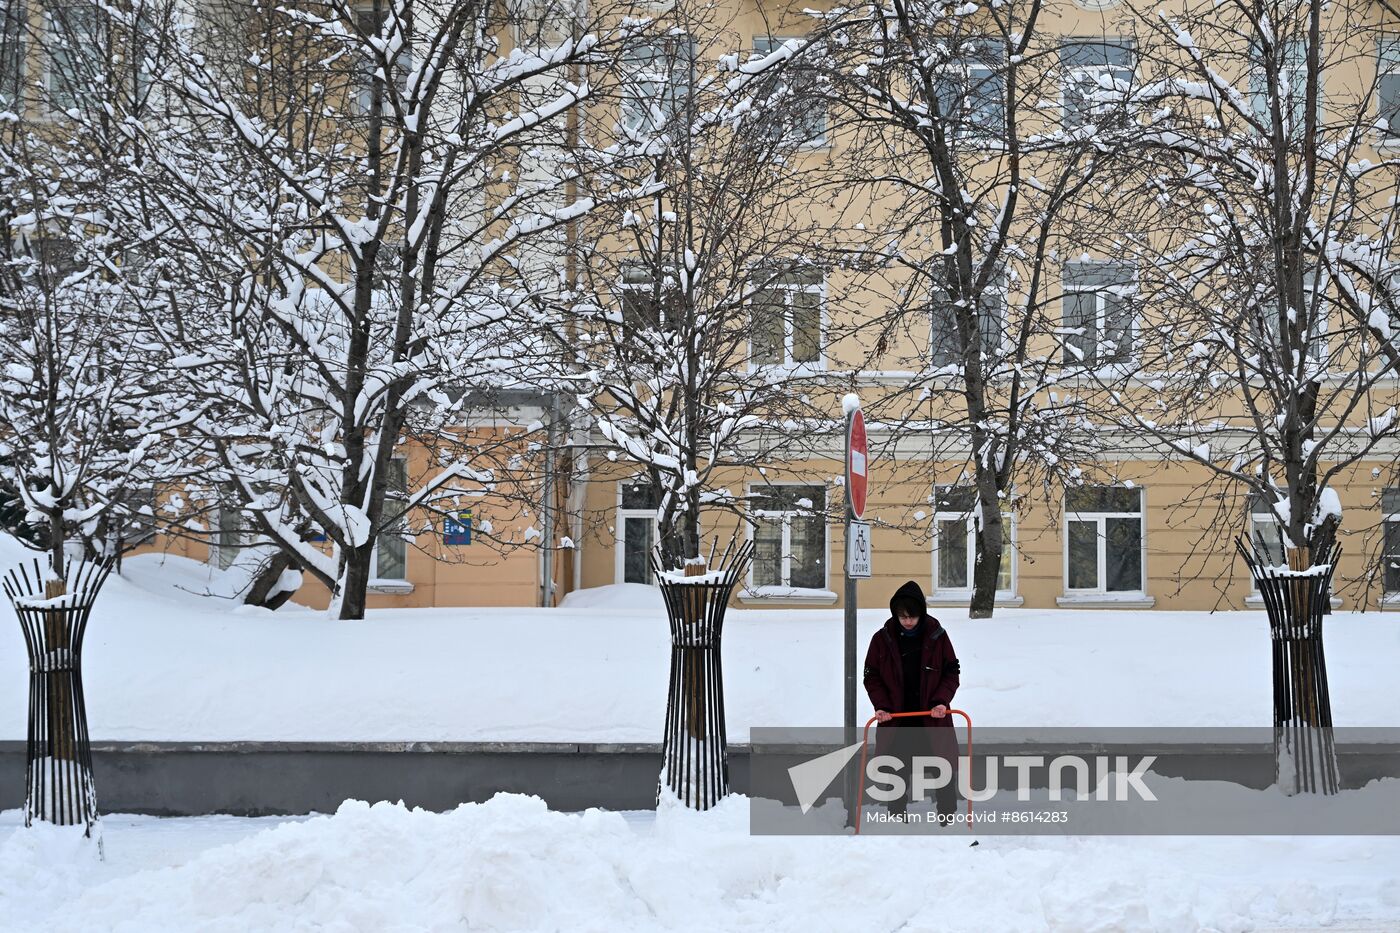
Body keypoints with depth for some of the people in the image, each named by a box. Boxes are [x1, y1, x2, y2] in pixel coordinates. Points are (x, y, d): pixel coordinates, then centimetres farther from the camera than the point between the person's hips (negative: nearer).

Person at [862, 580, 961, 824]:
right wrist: (882, 706, -11)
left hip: (933, 716, 0)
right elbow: (872, 676, 3)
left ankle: (948, 814, 16)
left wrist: (941, 701, -13)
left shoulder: (937, 636, -3)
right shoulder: (883, 639, -3)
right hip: (895, 718, 1)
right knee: (896, 768, 6)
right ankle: (897, 814, 19)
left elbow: (952, 672, 2)